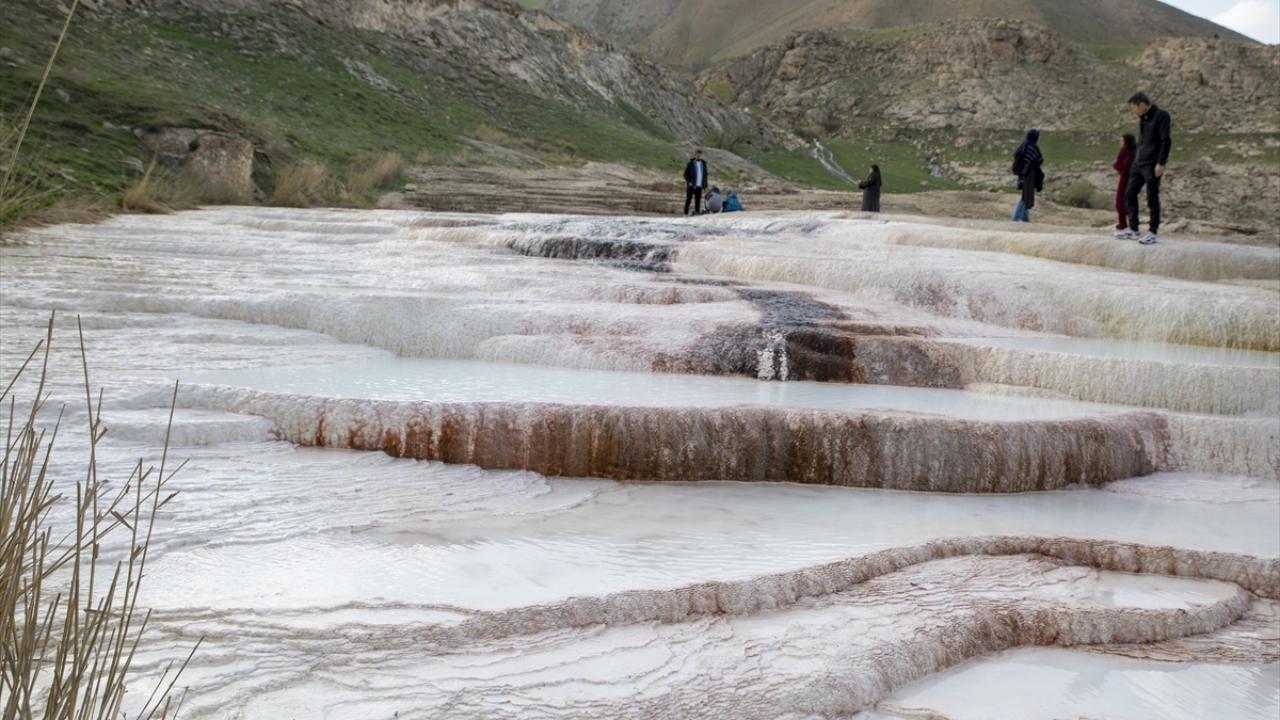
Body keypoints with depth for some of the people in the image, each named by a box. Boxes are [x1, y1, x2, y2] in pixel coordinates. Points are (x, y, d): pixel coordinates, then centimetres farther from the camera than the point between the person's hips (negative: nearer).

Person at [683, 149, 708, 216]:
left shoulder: (703, 163, 13)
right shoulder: (691, 163, 0)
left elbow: (705, 175, 18)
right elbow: (686, 174, 0)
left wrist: (705, 186, 12)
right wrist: (689, 181, -14)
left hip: (699, 186, 4)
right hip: (691, 185, -4)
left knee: (698, 201, 1)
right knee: (688, 200, -4)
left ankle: (697, 212, 3)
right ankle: (686, 213, -1)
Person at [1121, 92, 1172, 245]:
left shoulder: (1161, 116, -9)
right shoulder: (1143, 119, 15)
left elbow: (1166, 141, -14)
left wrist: (1161, 163, -19)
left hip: (1152, 166, -8)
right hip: (1139, 164, 8)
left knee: (1152, 198, -4)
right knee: (1130, 194, 6)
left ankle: (1153, 233, 2)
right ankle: (1133, 229, 13)